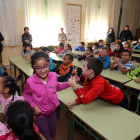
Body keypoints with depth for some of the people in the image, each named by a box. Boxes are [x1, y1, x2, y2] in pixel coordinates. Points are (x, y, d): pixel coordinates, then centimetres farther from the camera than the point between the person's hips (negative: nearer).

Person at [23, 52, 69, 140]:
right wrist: (33, 105, -16)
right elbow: (26, 94, -4)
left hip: (53, 111, 4)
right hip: (40, 113, -3)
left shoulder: (54, 75, -18)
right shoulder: (30, 81, -25)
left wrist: (68, 84, -11)